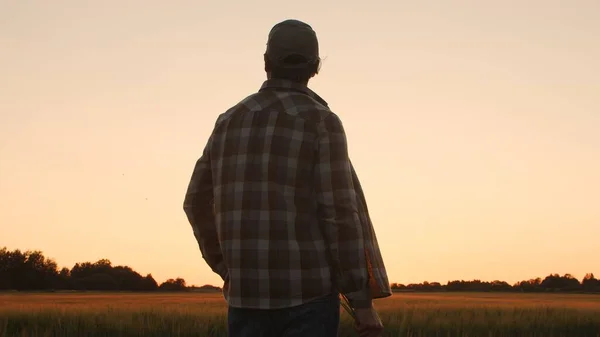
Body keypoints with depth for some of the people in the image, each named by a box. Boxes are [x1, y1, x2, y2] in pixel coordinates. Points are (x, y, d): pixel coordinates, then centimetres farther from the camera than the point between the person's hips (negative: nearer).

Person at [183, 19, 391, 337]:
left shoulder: (230, 121, 10)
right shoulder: (321, 121, -6)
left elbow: (198, 202, 17)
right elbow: (340, 212, -13)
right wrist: (363, 300, -9)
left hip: (247, 293, 4)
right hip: (308, 291, -4)